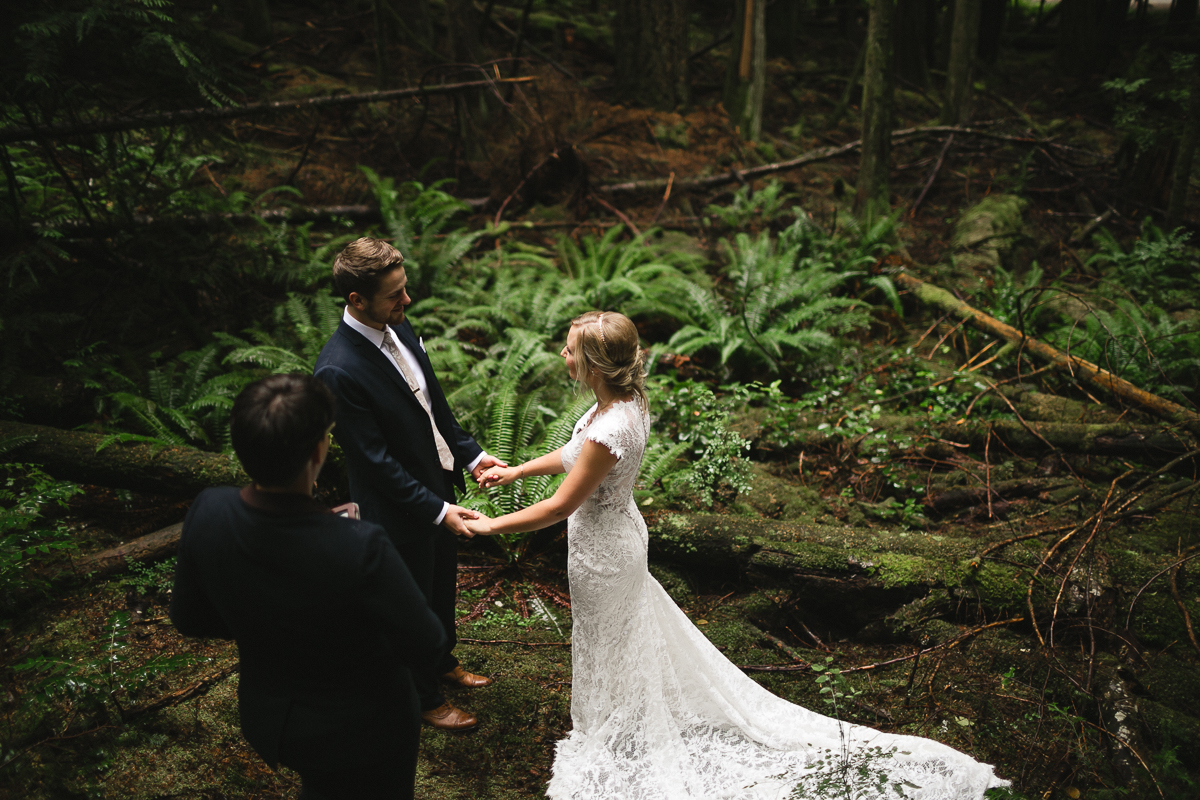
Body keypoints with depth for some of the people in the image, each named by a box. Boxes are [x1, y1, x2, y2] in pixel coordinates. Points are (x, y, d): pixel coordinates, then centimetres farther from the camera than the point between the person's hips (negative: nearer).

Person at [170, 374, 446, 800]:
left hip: (264, 717, 4)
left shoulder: (207, 512, -22)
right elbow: (426, 647, -23)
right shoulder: (361, 547, -38)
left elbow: (189, 618, -5)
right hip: (359, 732, -4)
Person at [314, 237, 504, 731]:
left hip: (438, 483, 8)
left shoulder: (397, 327, -6)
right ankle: (425, 697, 41)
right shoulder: (338, 371, -32)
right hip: (400, 508, -8)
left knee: (443, 586, 29)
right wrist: (438, 511, -26)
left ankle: (443, 661, 55)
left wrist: (470, 454, 1)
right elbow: (375, 460, -27)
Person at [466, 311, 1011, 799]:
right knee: (633, 635, 27)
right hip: (622, 532, 8)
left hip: (602, 552, -8)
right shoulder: (628, 400, -9)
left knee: (609, 649, 16)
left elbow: (562, 505, -26)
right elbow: (575, 454, 7)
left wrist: (491, 526, -15)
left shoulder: (609, 431, -36)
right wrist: (516, 471, 12)